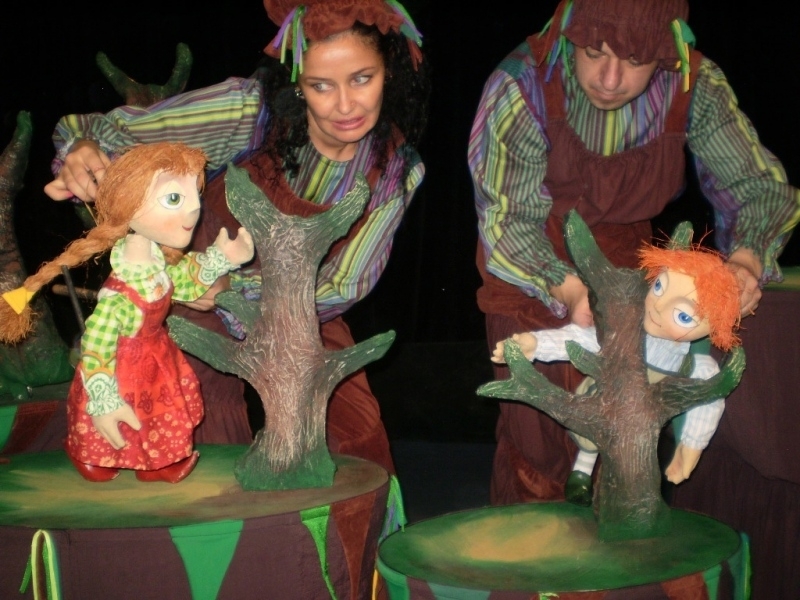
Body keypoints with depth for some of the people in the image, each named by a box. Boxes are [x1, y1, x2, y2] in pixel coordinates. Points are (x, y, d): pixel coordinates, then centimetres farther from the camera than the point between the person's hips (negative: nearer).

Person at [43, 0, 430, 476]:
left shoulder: (397, 170, -18)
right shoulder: (252, 110, -27)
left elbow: (343, 288, -18)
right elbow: (112, 130, -21)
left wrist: (235, 287, -35)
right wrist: (85, 152, -46)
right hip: (206, 315, -2)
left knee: (362, 449, 3)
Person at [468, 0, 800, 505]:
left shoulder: (697, 88, -19)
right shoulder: (523, 86, -27)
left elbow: (759, 183, -13)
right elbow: (508, 218, -23)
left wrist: (748, 256, -35)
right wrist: (566, 288, -41)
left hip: (626, 268, 3)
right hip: (530, 274, -2)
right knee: (535, 432, 2)